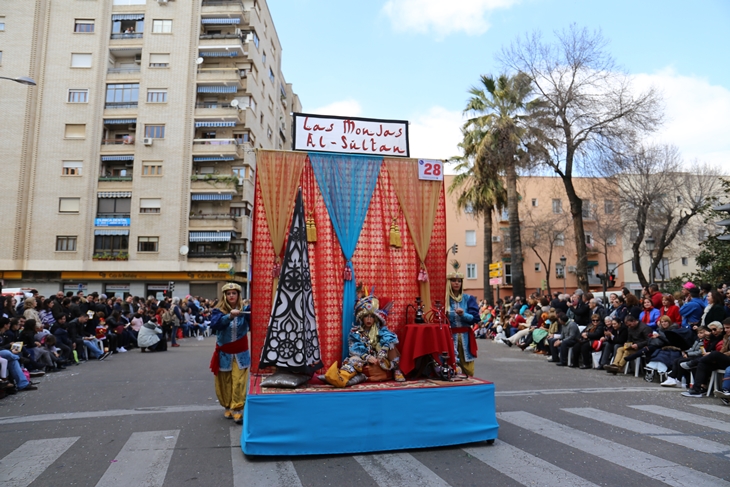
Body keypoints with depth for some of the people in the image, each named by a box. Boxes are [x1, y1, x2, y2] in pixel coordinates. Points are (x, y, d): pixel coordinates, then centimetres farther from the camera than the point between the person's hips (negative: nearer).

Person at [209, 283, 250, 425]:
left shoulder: (244, 309, -6)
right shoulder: (219, 310, -6)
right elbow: (214, 325, -24)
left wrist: (253, 313, -43)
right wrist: (229, 316, -40)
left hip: (240, 353, -1)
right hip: (224, 353, 1)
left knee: (239, 382, -4)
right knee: (225, 382, 10)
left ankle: (237, 409, 2)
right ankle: (228, 407, 27)